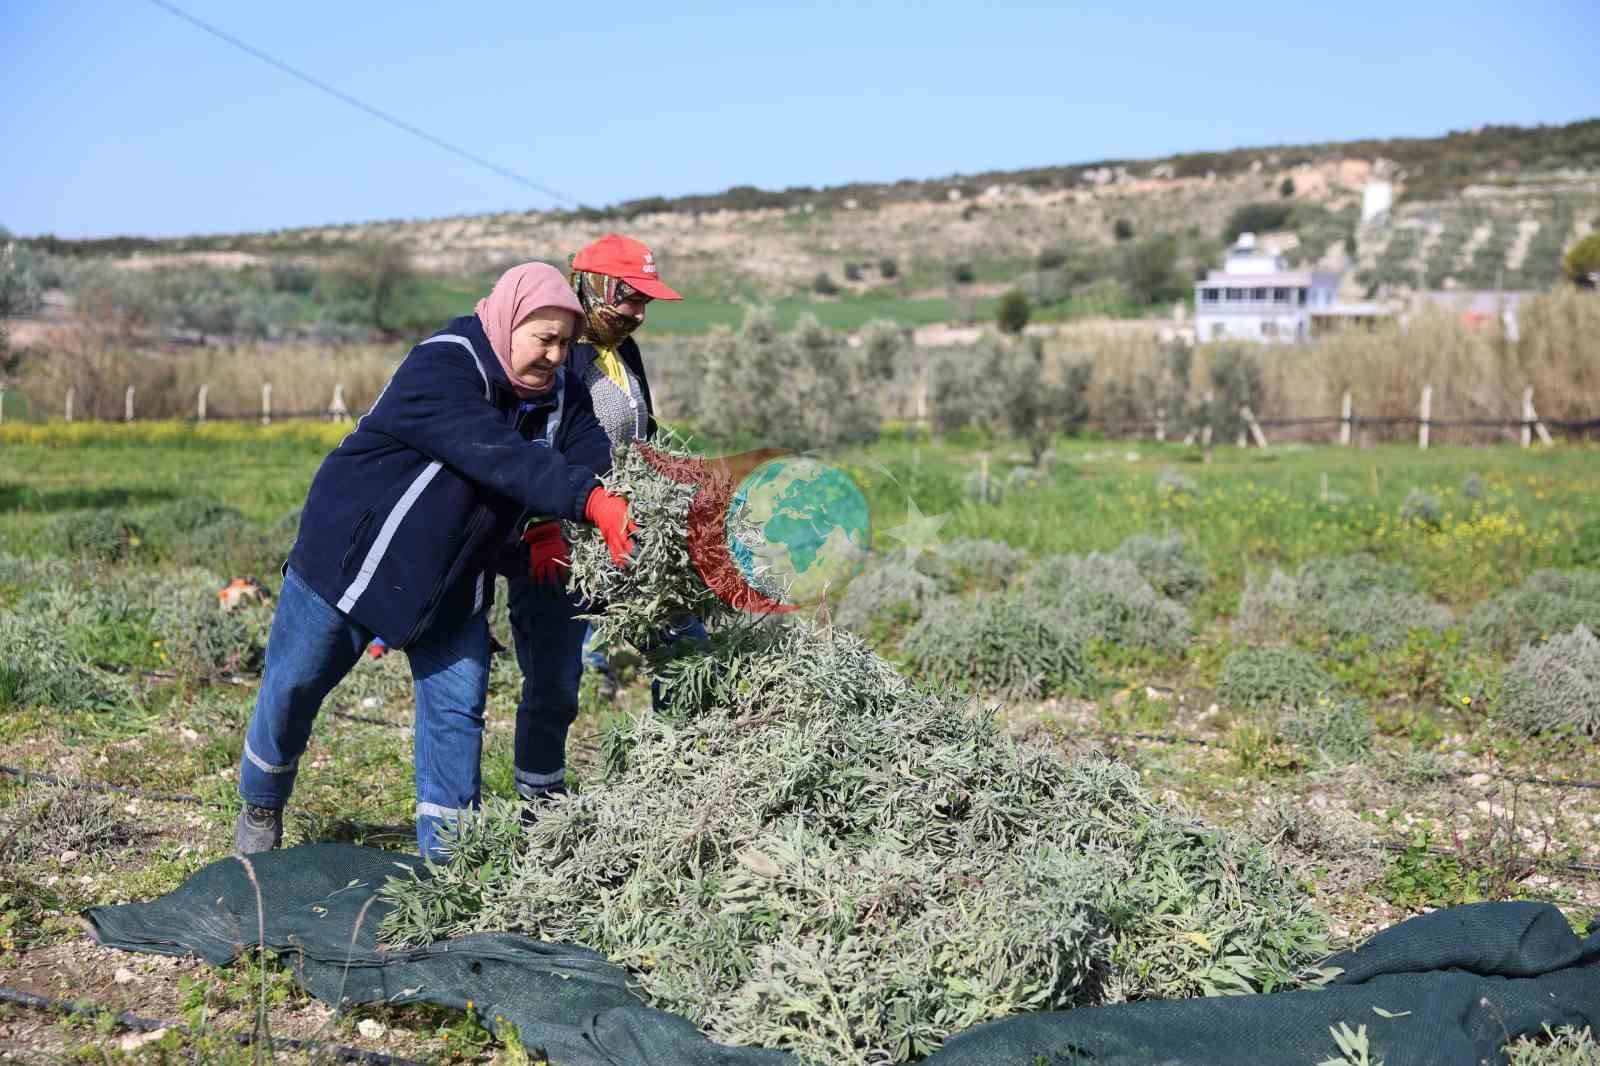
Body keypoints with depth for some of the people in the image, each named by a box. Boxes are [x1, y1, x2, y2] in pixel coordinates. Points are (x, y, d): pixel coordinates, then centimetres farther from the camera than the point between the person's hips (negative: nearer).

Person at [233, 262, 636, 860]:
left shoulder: (558, 392, -2)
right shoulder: (440, 370, -27)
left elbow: (597, 458, -14)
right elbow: (497, 457, -41)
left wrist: (629, 508, -36)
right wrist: (590, 502, -51)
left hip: (452, 582, 5)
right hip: (349, 558, -5)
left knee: (458, 706, -2)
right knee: (294, 686, 10)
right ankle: (260, 809, 36)